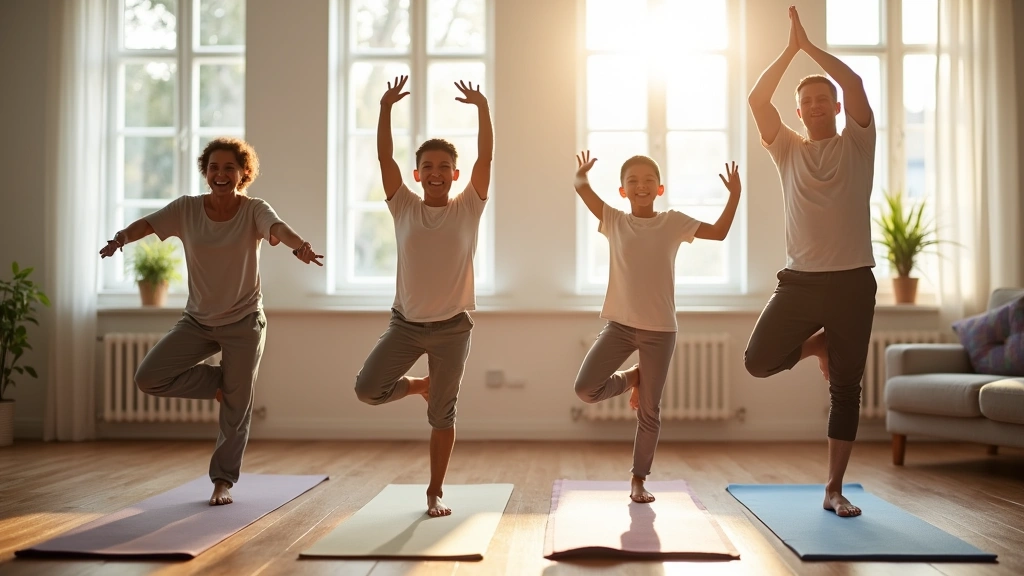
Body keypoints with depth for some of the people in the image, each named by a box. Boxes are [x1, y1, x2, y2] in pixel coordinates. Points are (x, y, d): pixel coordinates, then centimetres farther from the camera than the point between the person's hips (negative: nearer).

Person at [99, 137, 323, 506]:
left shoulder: (254, 210, -10)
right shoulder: (186, 209, -3)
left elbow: (277, 227, -31)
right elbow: (147, 223, -17)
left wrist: (299, 245, -54)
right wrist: (122, 237, -41)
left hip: (244, 322, -2)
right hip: (197, 320, 3)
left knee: (236, 408, 1)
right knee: (148, 379, -10)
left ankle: (223, 481, 20)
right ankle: (217, 382, 12)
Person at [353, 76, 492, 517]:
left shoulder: (469, 208, -1)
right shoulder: (404, 207, 1)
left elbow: (487, 156, -10)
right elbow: (385, 157, -7)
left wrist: (482, 108, -19)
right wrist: (385, 108, -17)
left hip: (452, 327, -1)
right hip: (405, 322, 2)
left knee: (442, 416, 4)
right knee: (366, 389, -8)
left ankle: (435, 493, 20)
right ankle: (420, 386, 23)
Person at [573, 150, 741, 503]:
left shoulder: (673, 222, 2)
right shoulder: (614, 221, 3)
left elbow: (719, 232, 0)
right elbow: (583, 190, -6)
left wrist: (734, 195, -10)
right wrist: (581, 175, -26)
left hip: (660, 329, -1)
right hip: (620, 324, 1)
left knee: (649, 411, 4)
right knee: (585, 388, -12)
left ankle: (638, 480, 20)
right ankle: (631, 379, 18)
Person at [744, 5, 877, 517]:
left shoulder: (857, 145, 5)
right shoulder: (786, 150, 10)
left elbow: (855, 84, -10)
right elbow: (756, 100, -3)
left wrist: (809, 45, -4)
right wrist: (791, 49, -5)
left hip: (852, 281, -1)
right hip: (799, 279, 2)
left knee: (845, 389, 1)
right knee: (758, 361, -11)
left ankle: (835, 490, 12)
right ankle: (814, 344, 21)